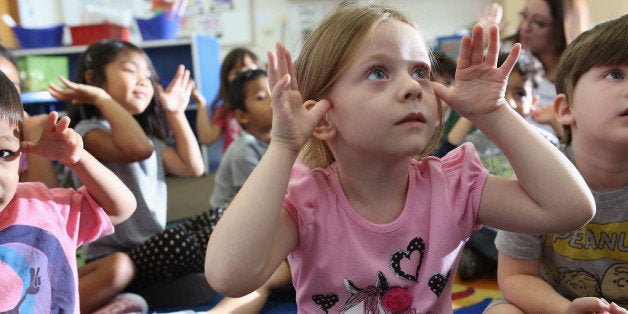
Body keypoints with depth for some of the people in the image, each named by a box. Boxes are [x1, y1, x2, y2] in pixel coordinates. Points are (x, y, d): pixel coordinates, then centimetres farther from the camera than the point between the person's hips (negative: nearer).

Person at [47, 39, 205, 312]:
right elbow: (138, 149, -29)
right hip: (110, 257, -8)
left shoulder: (150, 138, 17)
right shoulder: (88, 131, -9)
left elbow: (193, 167, 12)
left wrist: (175, 113, 15)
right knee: (117, 268, -40)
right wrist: (102, 98, -17)